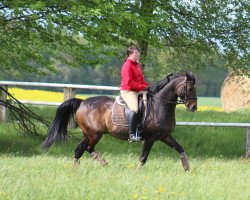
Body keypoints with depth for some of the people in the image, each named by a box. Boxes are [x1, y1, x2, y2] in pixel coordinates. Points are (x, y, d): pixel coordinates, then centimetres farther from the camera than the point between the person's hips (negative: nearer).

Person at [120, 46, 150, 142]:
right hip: (128, 91, -10)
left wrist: (149, 87, 5)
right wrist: (144, 87, -21)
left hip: (138, 91, 10)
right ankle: (131, 134, -30)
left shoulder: (137, 65, 17)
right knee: (135, 109, -29)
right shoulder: (127, 65, -12)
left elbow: (141, 79, 22)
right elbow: (129, 82, -20)